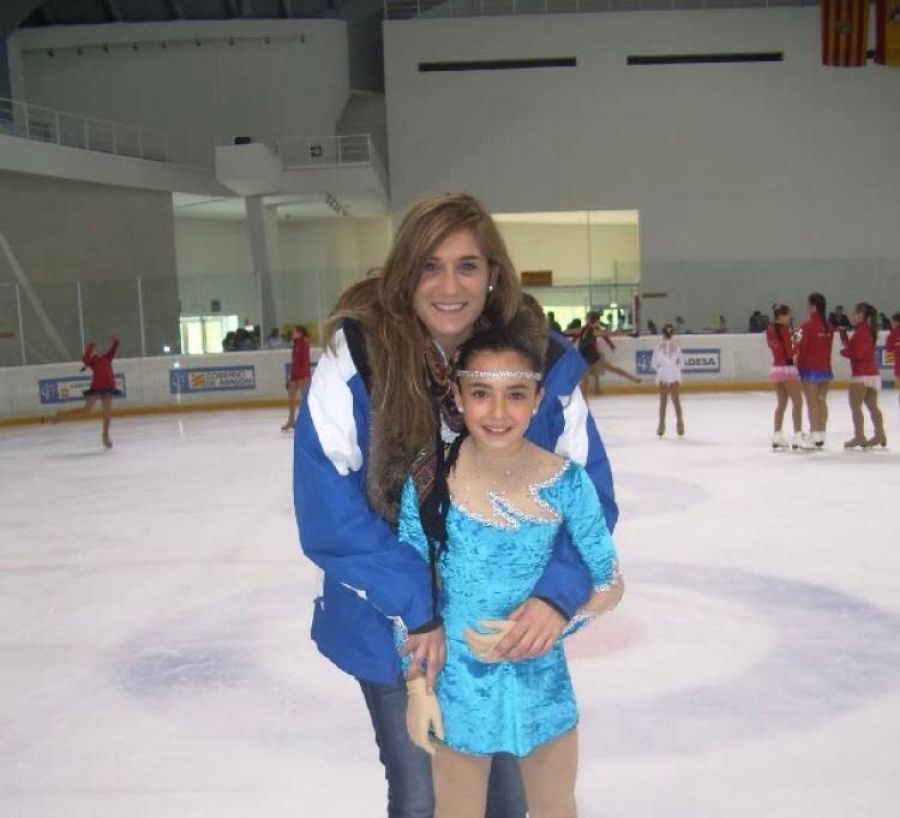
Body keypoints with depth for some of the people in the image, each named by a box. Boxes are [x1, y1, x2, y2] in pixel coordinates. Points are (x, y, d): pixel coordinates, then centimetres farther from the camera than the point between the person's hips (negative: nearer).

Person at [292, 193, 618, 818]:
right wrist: (417, 611, -22)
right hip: (394, 628, -2)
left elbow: (590, 491, -9)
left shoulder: (543, 362, -14)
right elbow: (329, 509, -20)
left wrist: (557, 594, -25)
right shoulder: (356, 356, -20)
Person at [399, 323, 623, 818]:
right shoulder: (430, 482, -18)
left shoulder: (565, 482, -17)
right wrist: (417, 686, -4)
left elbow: (609, 585, -7)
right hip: (459, 685, -1)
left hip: (541, 679, 1)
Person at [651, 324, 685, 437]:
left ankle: (662, 426, 6)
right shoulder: (676, 345, -4)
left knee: (663, 402, 7)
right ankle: (680, 425, 10)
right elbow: (681, 362, -1)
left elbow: (654, 364, -6)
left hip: (663, 376, -1)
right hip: (675, 376, 1)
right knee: (676, 401, 11)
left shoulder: (660, 345, -8)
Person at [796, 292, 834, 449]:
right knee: (822, 401, 10)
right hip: (825, 368, 6)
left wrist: (799, 367, -3)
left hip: (810, 369, -6)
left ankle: (815, 436, -1)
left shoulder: (808, 325, -14)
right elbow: (829, 348, 10)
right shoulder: (828, 326, 5)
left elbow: (802, 348, -12)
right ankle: (821, 434, 13)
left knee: (812, 403, -1)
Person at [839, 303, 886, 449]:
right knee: (872, 406, 13)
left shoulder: (860, 331, -14)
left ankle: (859, 437, -7)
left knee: (855, 405, -5)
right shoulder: (868, 330, 16)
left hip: (862, 374, -10)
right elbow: (850, 346, 18)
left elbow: (857, 353, -20)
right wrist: (843, 332, 10)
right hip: (873, 374, 10)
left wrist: (843, 352, -4)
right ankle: (880, 436, 15)